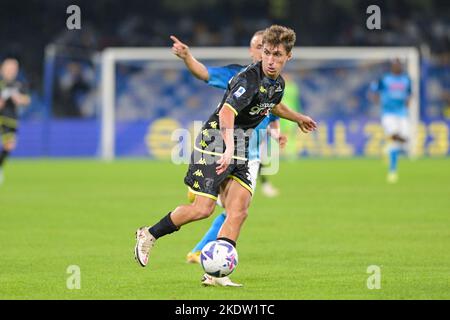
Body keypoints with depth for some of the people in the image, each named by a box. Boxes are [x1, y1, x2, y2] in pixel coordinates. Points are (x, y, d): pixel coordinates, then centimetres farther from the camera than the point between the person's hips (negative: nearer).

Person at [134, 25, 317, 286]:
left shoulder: (278, 83, 8)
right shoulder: (250, 79, -21)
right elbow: (226, 112, -37)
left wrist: (299, 119, 51)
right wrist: (229, 148, -51)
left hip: (240, 150, 8)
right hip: (216, 140, -8)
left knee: (239, 211, -8)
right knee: (203, 209, -12)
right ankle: (149, 235, 8)